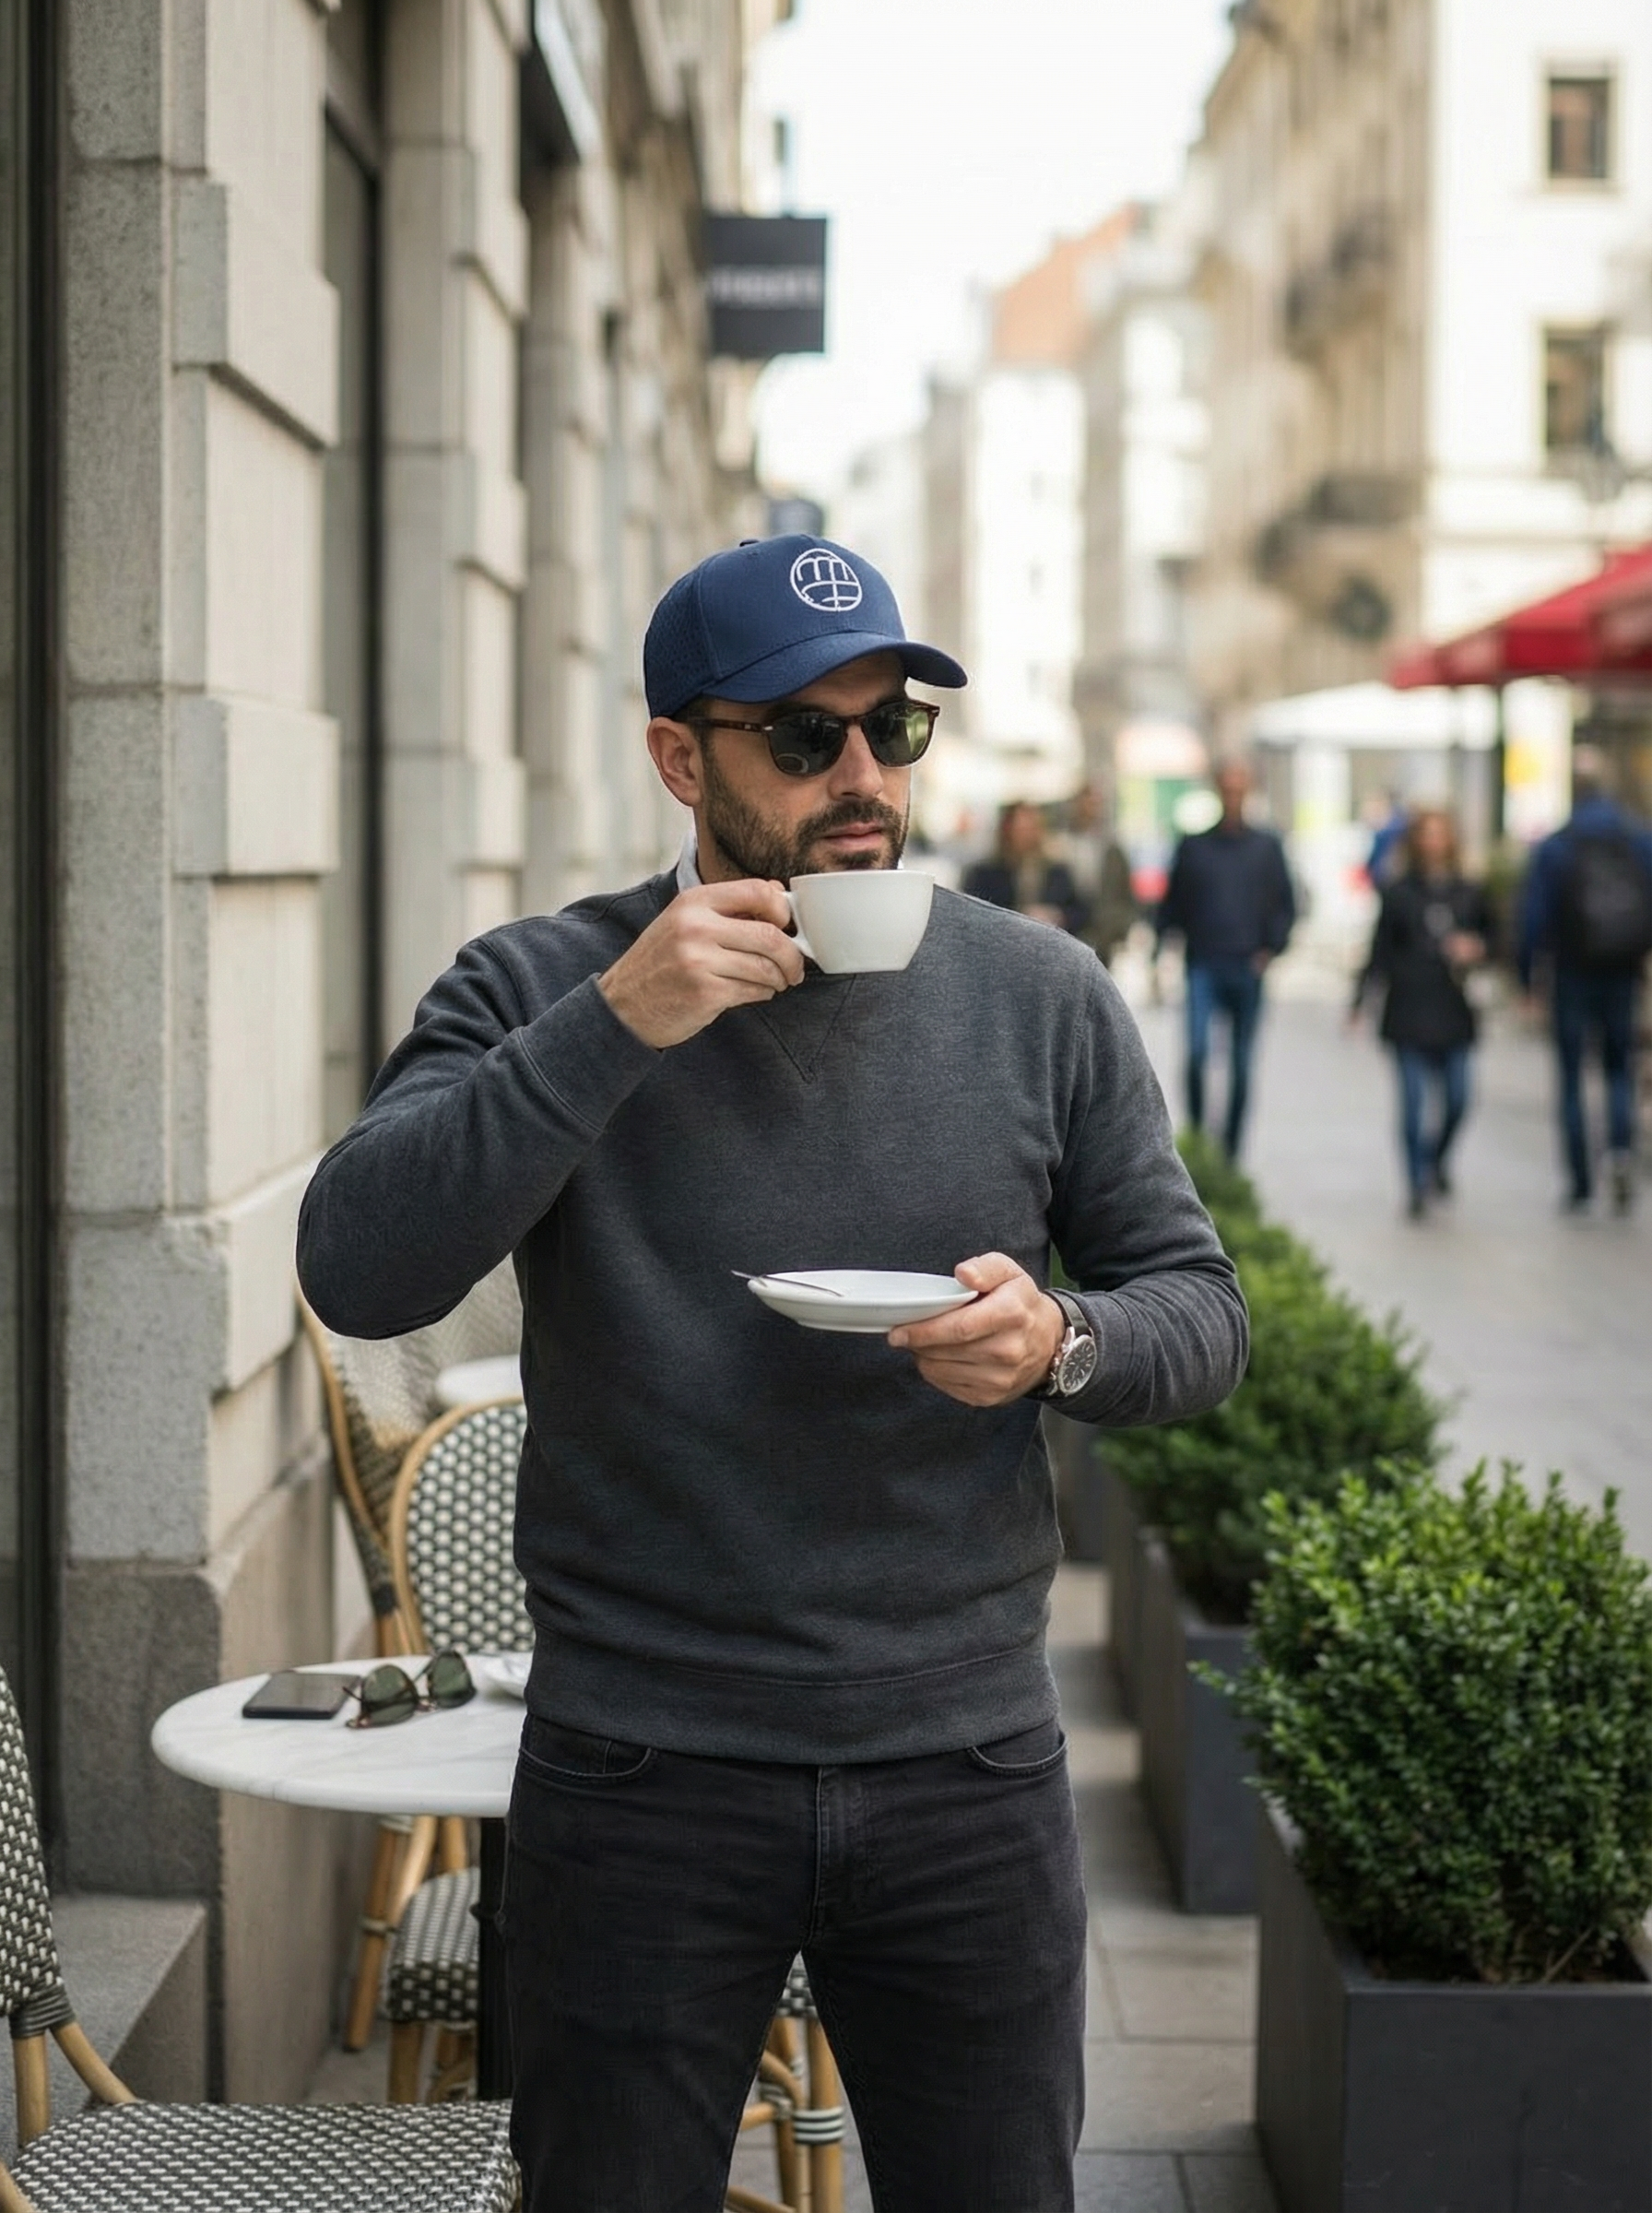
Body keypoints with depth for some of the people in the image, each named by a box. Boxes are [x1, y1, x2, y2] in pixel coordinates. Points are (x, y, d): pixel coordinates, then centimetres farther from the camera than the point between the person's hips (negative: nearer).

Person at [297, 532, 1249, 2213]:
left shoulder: (1041, 1001, 1)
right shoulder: (532, 992, -5)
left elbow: (1200, 1307, 7)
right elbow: (357, 1274, -17)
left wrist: (1063, 1343, -16)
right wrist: (611, 1027, -25)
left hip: (966, 1767, 2)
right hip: (640, 1775, -2)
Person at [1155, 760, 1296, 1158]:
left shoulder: (1267, 847, 9)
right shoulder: (1194, 846, 9)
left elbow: (1285, 905, 11)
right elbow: (1171, 906, 12)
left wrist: (1271, 949, -4)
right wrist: (1161, 957, 3)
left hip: (1247, 971, 1)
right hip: (1203, 967, -1)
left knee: (1241, 1066, 4)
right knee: (1197, 1052, -18)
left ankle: (1230, 1151, 12)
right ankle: (1196, 1137, -5)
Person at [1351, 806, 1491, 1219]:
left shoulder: (1469, 894, 8)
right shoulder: (1399, 894, 3)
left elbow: (1488, 936, 21)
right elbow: (1380, 952, 3)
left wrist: (1475, 949, -2)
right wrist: (1360, 1000, -3)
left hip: (1453, 1013, 2)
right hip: (1410, 1015, -2)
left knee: (1457, 1100, 0)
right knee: (1414, 1100, -5)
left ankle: (1437, 1161, 28)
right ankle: (1417, 1186, 2)